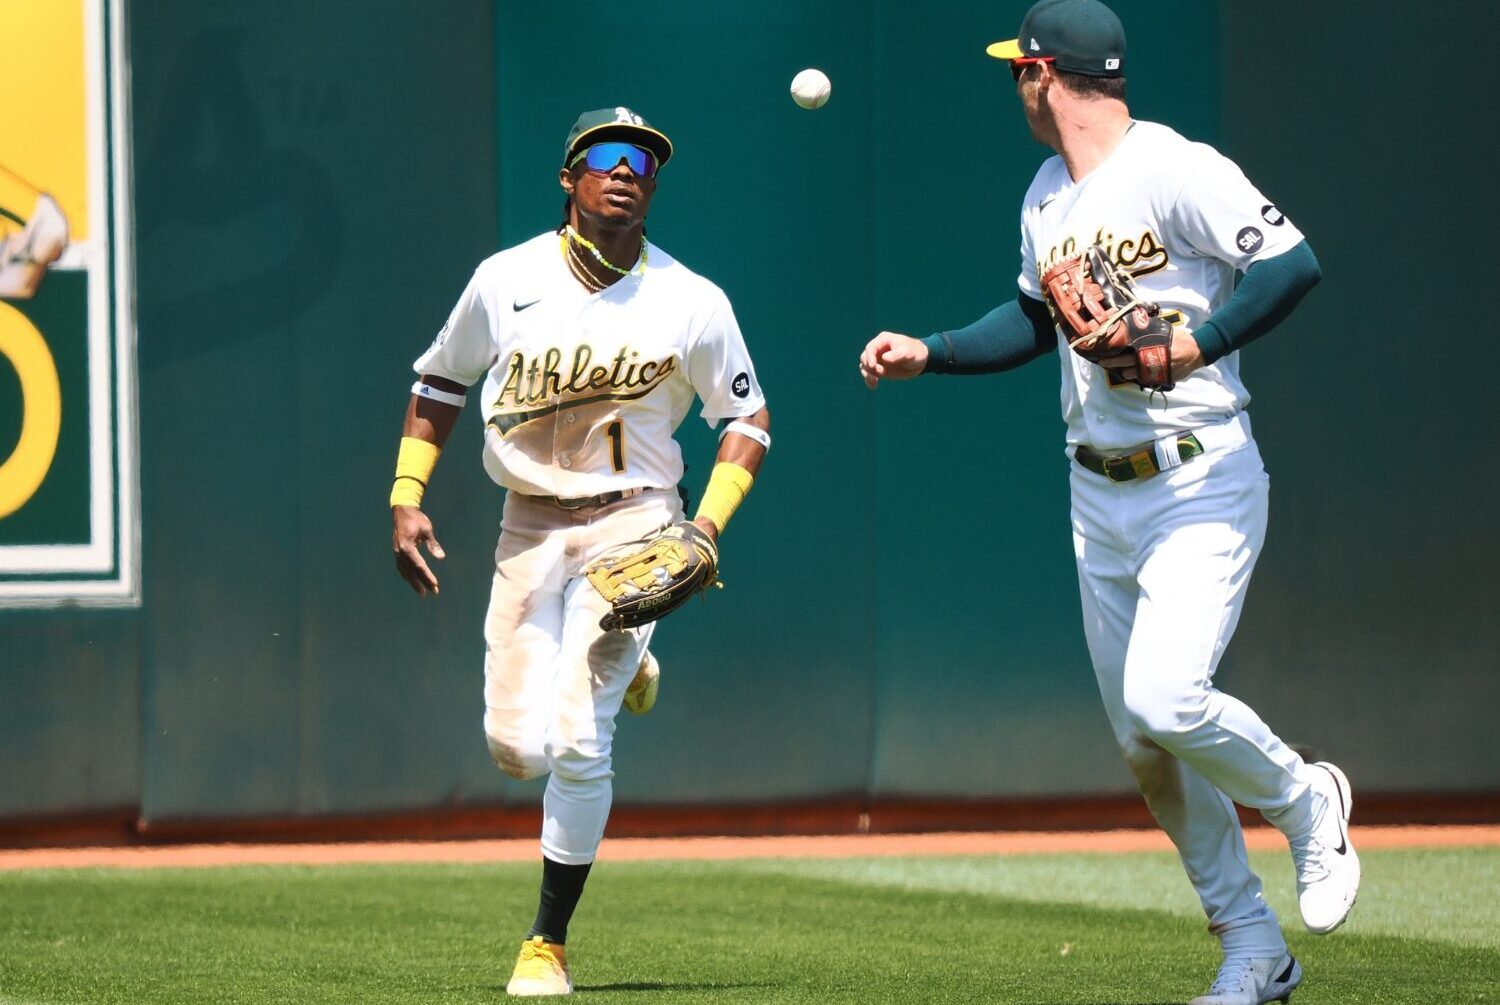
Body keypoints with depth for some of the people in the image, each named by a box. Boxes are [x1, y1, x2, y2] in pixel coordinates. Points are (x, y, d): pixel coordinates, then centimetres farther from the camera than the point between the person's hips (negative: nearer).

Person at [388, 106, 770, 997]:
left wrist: (708, 528, -10)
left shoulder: (693, 303, -5)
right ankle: (621, 669, 32)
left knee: (577, 741, -13)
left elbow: (748, 420, 4)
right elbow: (441, 383, 12)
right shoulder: (507, 282, -1)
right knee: (517, 748, -3)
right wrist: (406, 500, 4)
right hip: (530, 529, 2)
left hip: (633, 529, -2)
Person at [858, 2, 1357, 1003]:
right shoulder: (1046, 200, 12)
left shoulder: (1177, 171, -14)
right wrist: (927, 354, 19)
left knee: (1165, 701, -24)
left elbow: (1295, 263, -23)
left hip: (1203, 486, -8)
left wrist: (1196, 344, -27)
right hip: (1100, 498, 8)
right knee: (1143, 743, 6)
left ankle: (1304, 800, 6)